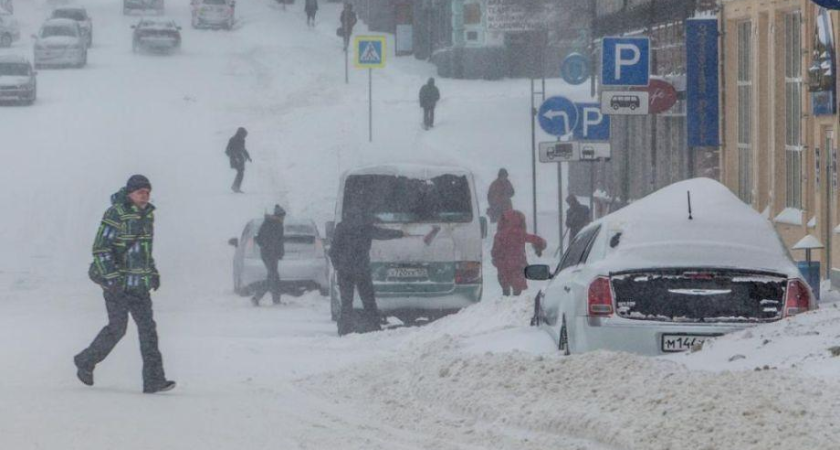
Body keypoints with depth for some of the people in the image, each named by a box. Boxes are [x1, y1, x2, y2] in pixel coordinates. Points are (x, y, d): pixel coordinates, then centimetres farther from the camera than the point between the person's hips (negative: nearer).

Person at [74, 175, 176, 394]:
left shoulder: (147, 215, 12)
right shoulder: (116, 214, -13)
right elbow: (100, 248, -15)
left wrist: (153, 273, 19)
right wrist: (111, 277, -21)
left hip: (139, 283, 7)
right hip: (117, 283, -7)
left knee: (147, 327, -2)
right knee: (117, 328, -6)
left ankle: (153, 380, -6)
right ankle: (86, 362, 18)